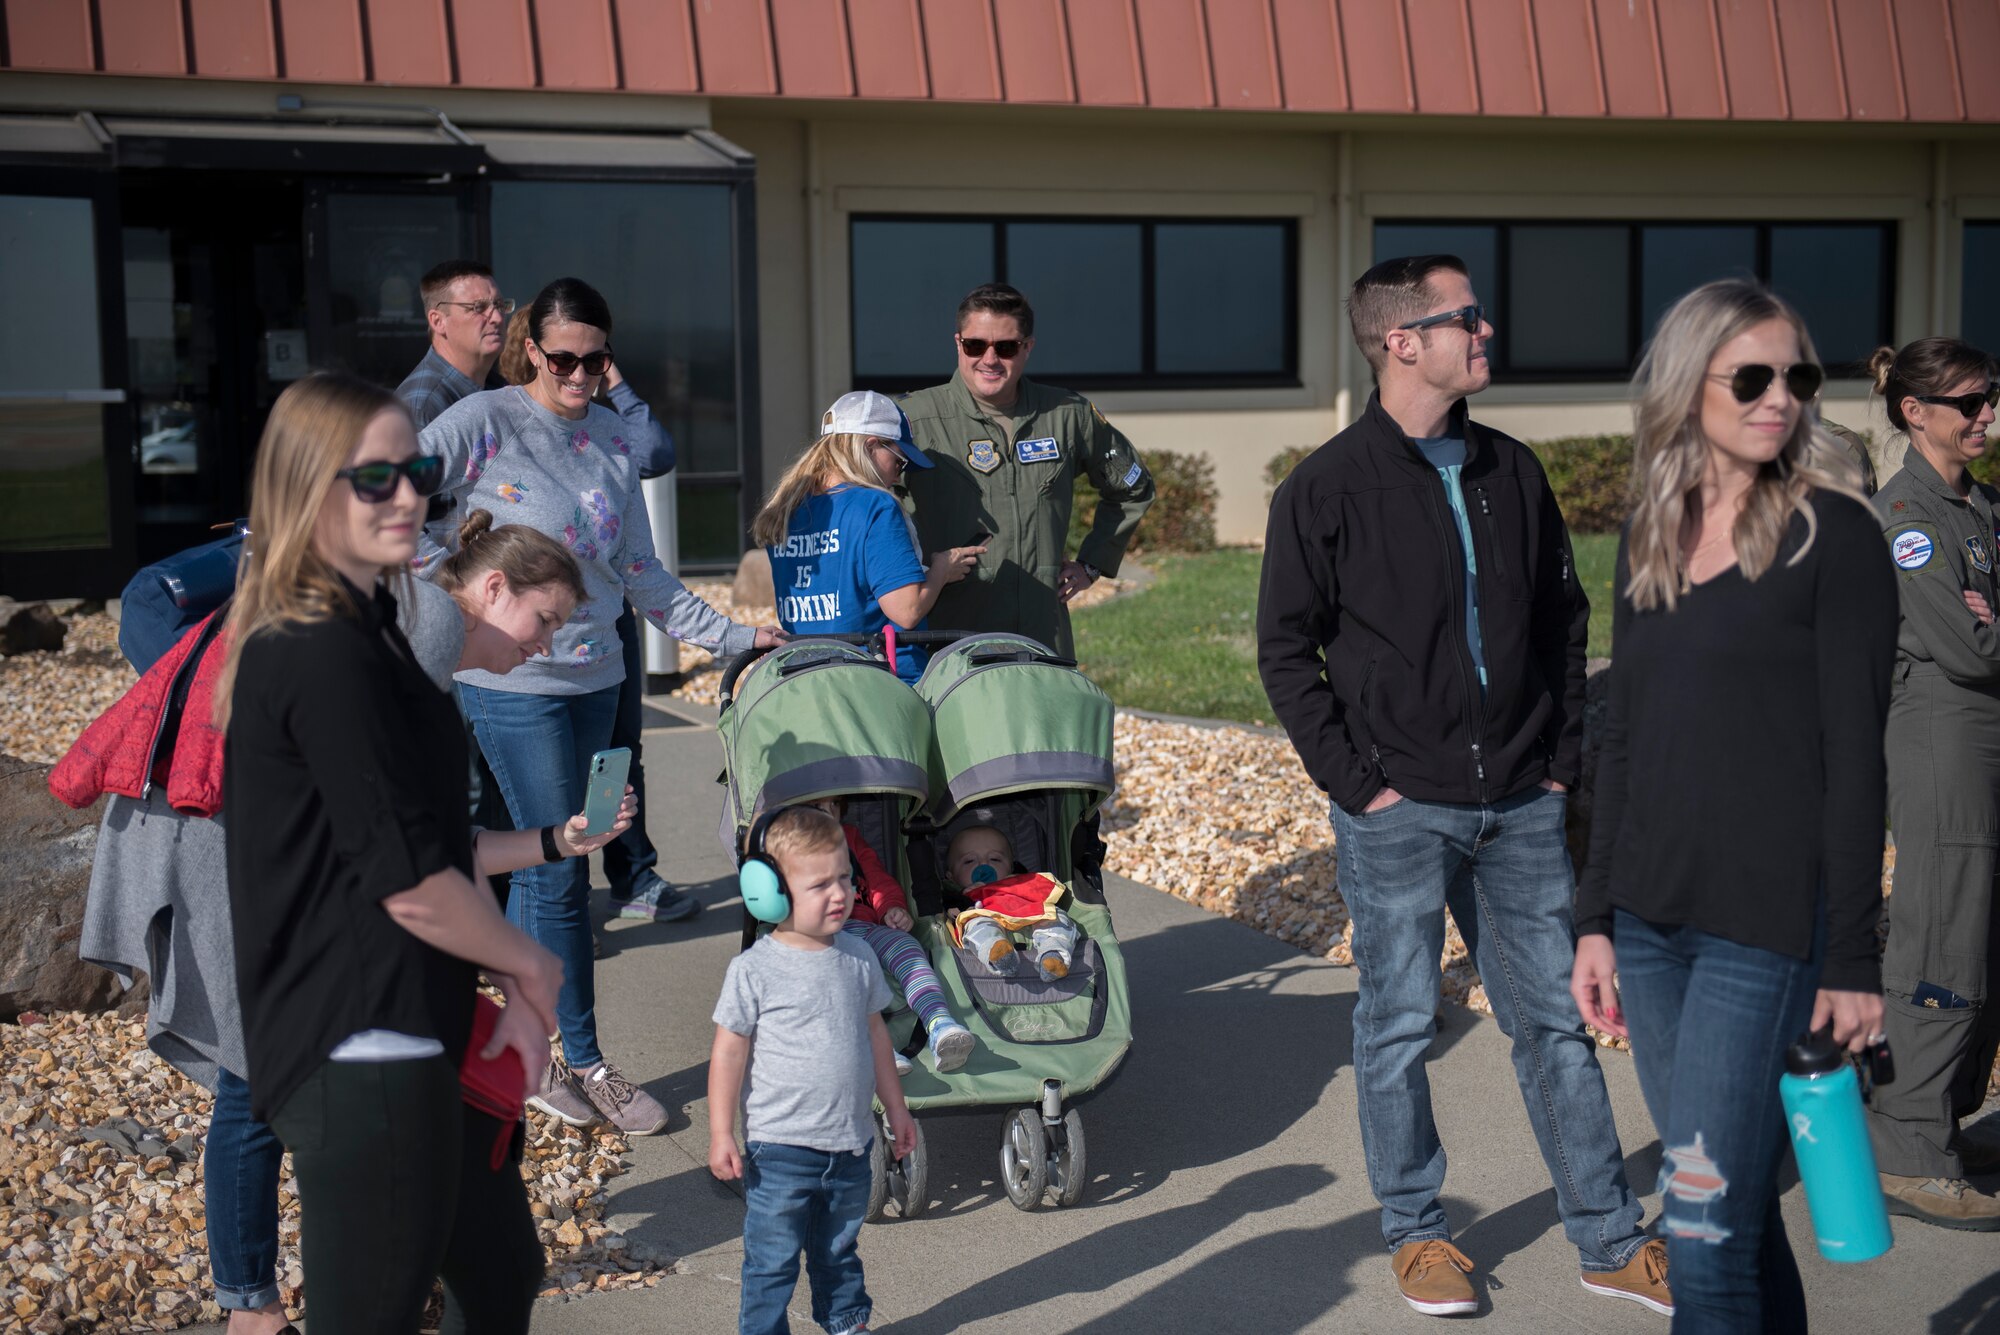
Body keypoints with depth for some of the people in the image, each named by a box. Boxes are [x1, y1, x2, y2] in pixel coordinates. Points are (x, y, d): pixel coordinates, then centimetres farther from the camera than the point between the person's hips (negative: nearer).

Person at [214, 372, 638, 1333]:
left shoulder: (361, 634, 13)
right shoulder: (326, 655, -18)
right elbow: (409, 883, -20)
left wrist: (550, 842, 15)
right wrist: (532, 965, -5)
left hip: (410, 1041, 10)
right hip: (362, 1054, -10)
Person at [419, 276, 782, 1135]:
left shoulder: (613, 438, 10)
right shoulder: (484, 422, -7)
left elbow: (640, 573, 13)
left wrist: (730, 635, 9)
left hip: (594, 677, 6)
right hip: (513, 684, -6)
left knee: (538, 862, 13)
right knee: (560, 870, -3)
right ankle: (583, 1065, 11)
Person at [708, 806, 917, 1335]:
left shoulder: (857, 958, 1)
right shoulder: (754, 970, -15)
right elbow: (729, 1052, -9)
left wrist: (895, 1107, 18)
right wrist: (721, 1134, -10)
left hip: (851, 1143, 5)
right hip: (780, 1148, -5)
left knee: (839, 1249, 23)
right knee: (772, 1260, 4)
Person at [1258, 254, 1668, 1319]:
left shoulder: (1512, 471, 9)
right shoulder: (1327, 488, -6)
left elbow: (1564, 619, 16)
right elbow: (1286, 650, -4)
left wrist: (1564, 756, 8)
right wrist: (1355, 781, -9)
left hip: (1522, 807, 4)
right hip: (1398, 812, -4)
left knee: (1556, 1019, 10)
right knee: (1398, 1025, 6)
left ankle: (1609, 1239, 21)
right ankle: (1416, 1232, 22)